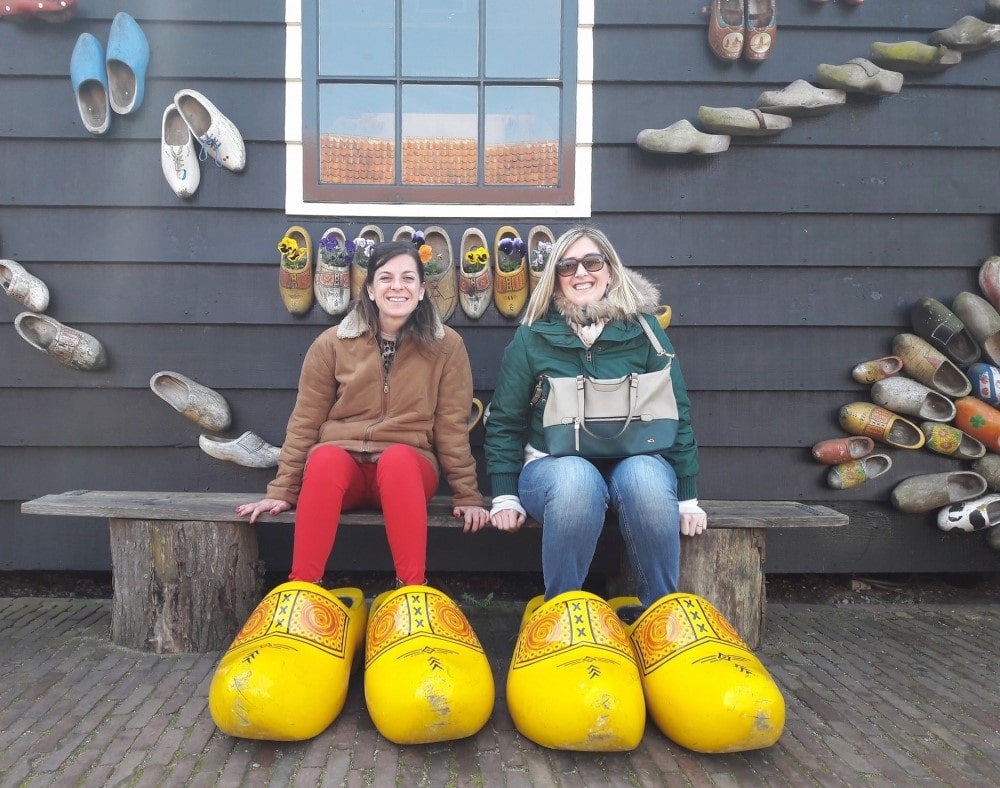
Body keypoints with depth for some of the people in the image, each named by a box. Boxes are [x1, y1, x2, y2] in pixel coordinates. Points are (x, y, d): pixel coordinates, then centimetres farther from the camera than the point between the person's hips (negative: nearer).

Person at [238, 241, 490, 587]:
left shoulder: (446, 345, 1)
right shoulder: (332, 343, 2)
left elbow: (451, 426, 2)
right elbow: (305, 422, 5)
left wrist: (467, 495, -1)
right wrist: (282, 490, 2)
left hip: (408, 470, 0)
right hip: (340, 465, 1)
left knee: (397, 458, -36)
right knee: (327, 457, -34)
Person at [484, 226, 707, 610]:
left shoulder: (643, 330, 1)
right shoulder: (532, 337, 1)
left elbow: (676, 413, 4)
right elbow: (504, 421, 5)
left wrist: (687, 496, 2)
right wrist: (505, 495, -1)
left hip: (635, 461, 1)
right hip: (555, 465, -1)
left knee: (645, 477, -35)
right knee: (576, 478, -36)